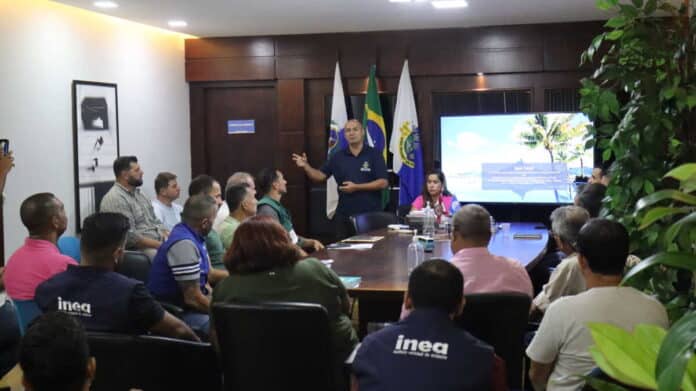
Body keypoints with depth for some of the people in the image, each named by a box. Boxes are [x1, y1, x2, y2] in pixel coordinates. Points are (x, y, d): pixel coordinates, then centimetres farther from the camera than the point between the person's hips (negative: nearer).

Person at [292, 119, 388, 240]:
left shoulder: (374, 155, -4)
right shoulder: (338, 157, 8)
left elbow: (383, 183, -10)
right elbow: (320, 175, 6)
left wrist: (357, 187, -16)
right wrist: (305, 166, -12)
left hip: (370, 214, -3)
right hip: (344, 215, 3)